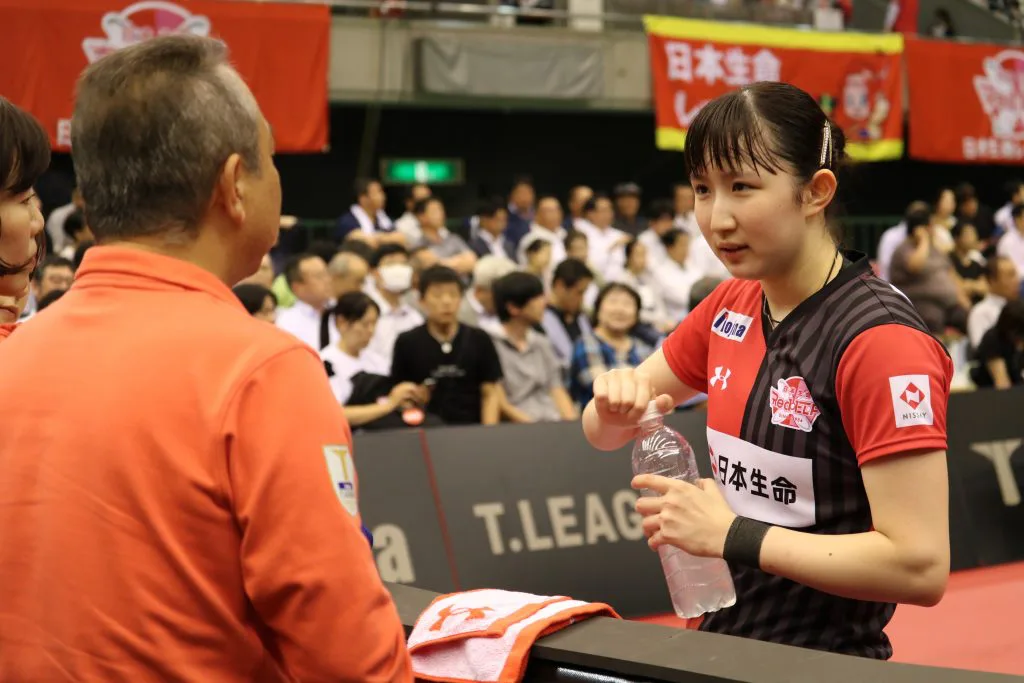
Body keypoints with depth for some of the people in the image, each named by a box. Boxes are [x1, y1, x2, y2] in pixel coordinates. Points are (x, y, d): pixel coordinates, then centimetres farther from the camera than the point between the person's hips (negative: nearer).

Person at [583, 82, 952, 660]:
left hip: (826, 661, -6)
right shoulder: (732, 308, 0)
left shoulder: (881, 340, -22)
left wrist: (731, 535, -23)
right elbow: (605, 434, 10)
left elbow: (920, 566, -25)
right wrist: (618, 401, -13)